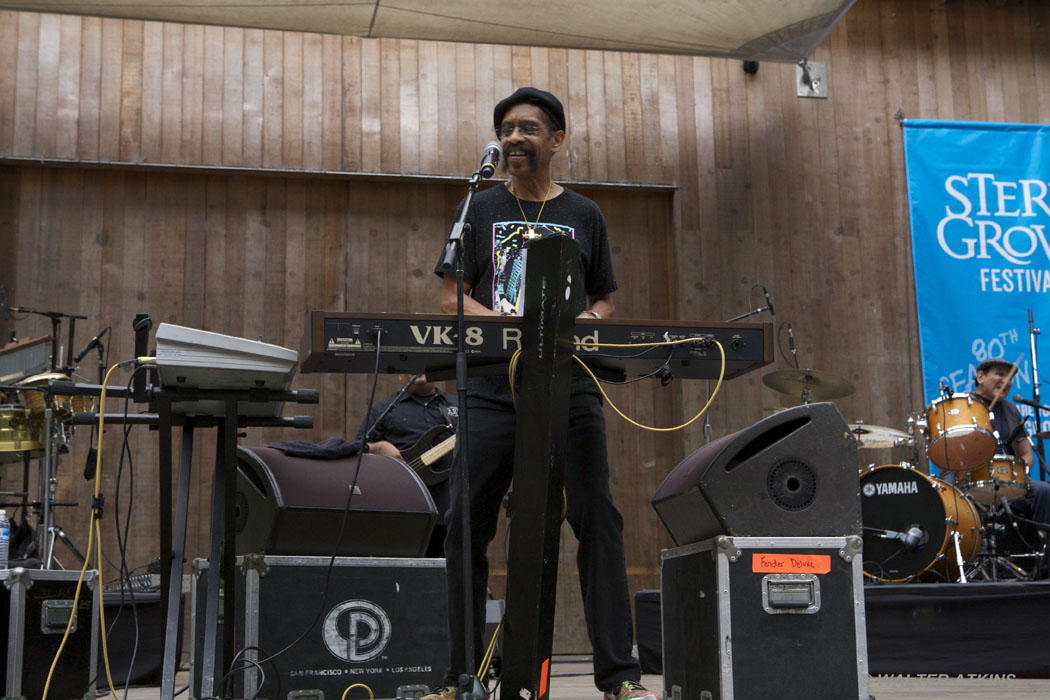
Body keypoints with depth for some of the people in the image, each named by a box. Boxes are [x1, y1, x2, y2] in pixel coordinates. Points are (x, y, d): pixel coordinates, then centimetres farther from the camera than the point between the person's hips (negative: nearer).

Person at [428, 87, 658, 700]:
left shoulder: (584, 215, 15)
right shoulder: (480, 210, 14)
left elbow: (605, 301, 17)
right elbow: (451, 297, 7)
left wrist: (579, 324, -7)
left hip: (570, 386, 0)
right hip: (492, 388, 1)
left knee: (598, 520, -7)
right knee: (467, 528, -1)